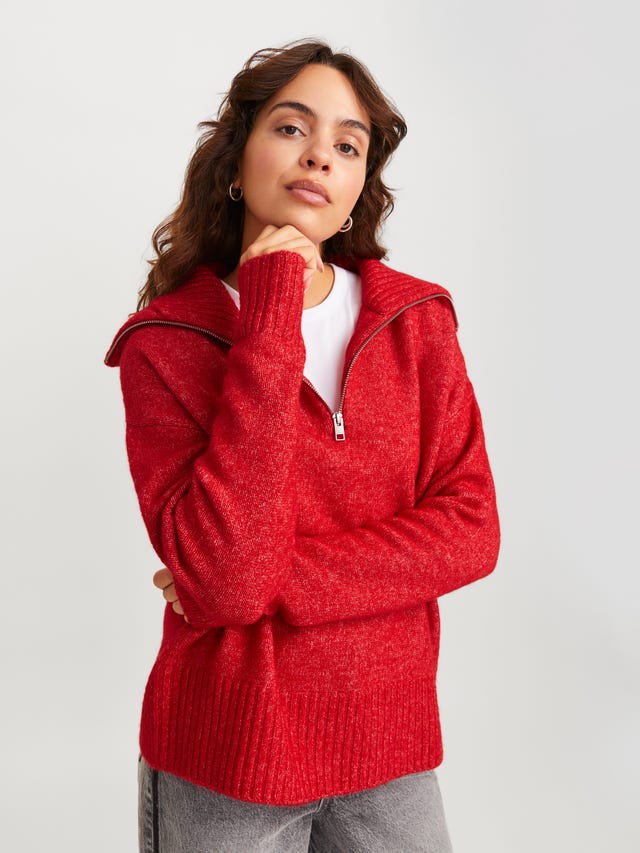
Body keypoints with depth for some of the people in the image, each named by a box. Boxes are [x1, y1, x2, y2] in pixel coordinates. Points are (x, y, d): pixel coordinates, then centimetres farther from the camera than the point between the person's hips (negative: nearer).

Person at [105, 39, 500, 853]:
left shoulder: (418, 320, -2)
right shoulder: (166, 340, -10)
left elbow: (469, 531, -8)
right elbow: (219, 578, -22)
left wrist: (276, 581, -18)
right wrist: (269, 332, -23)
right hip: (224, 761, -2)